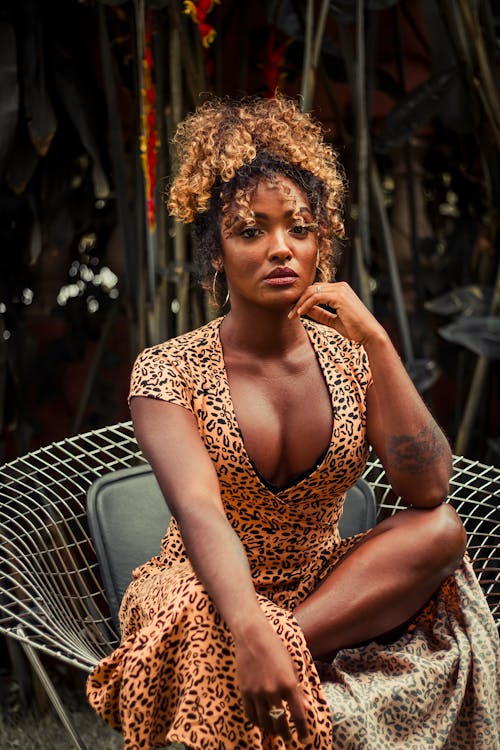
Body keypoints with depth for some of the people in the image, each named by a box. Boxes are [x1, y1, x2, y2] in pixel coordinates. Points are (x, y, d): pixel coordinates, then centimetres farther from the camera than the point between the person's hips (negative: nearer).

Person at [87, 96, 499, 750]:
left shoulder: (348, 358, 0)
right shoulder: (167, 372, -10)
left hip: (323, 584, 5)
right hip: (210, 596, -4)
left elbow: (428, 492, -14)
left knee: (442, 531, -24)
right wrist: (251, 633, -45)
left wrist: (376, 341, -19)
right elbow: (199, 508, -28)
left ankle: (289, 641, -27)